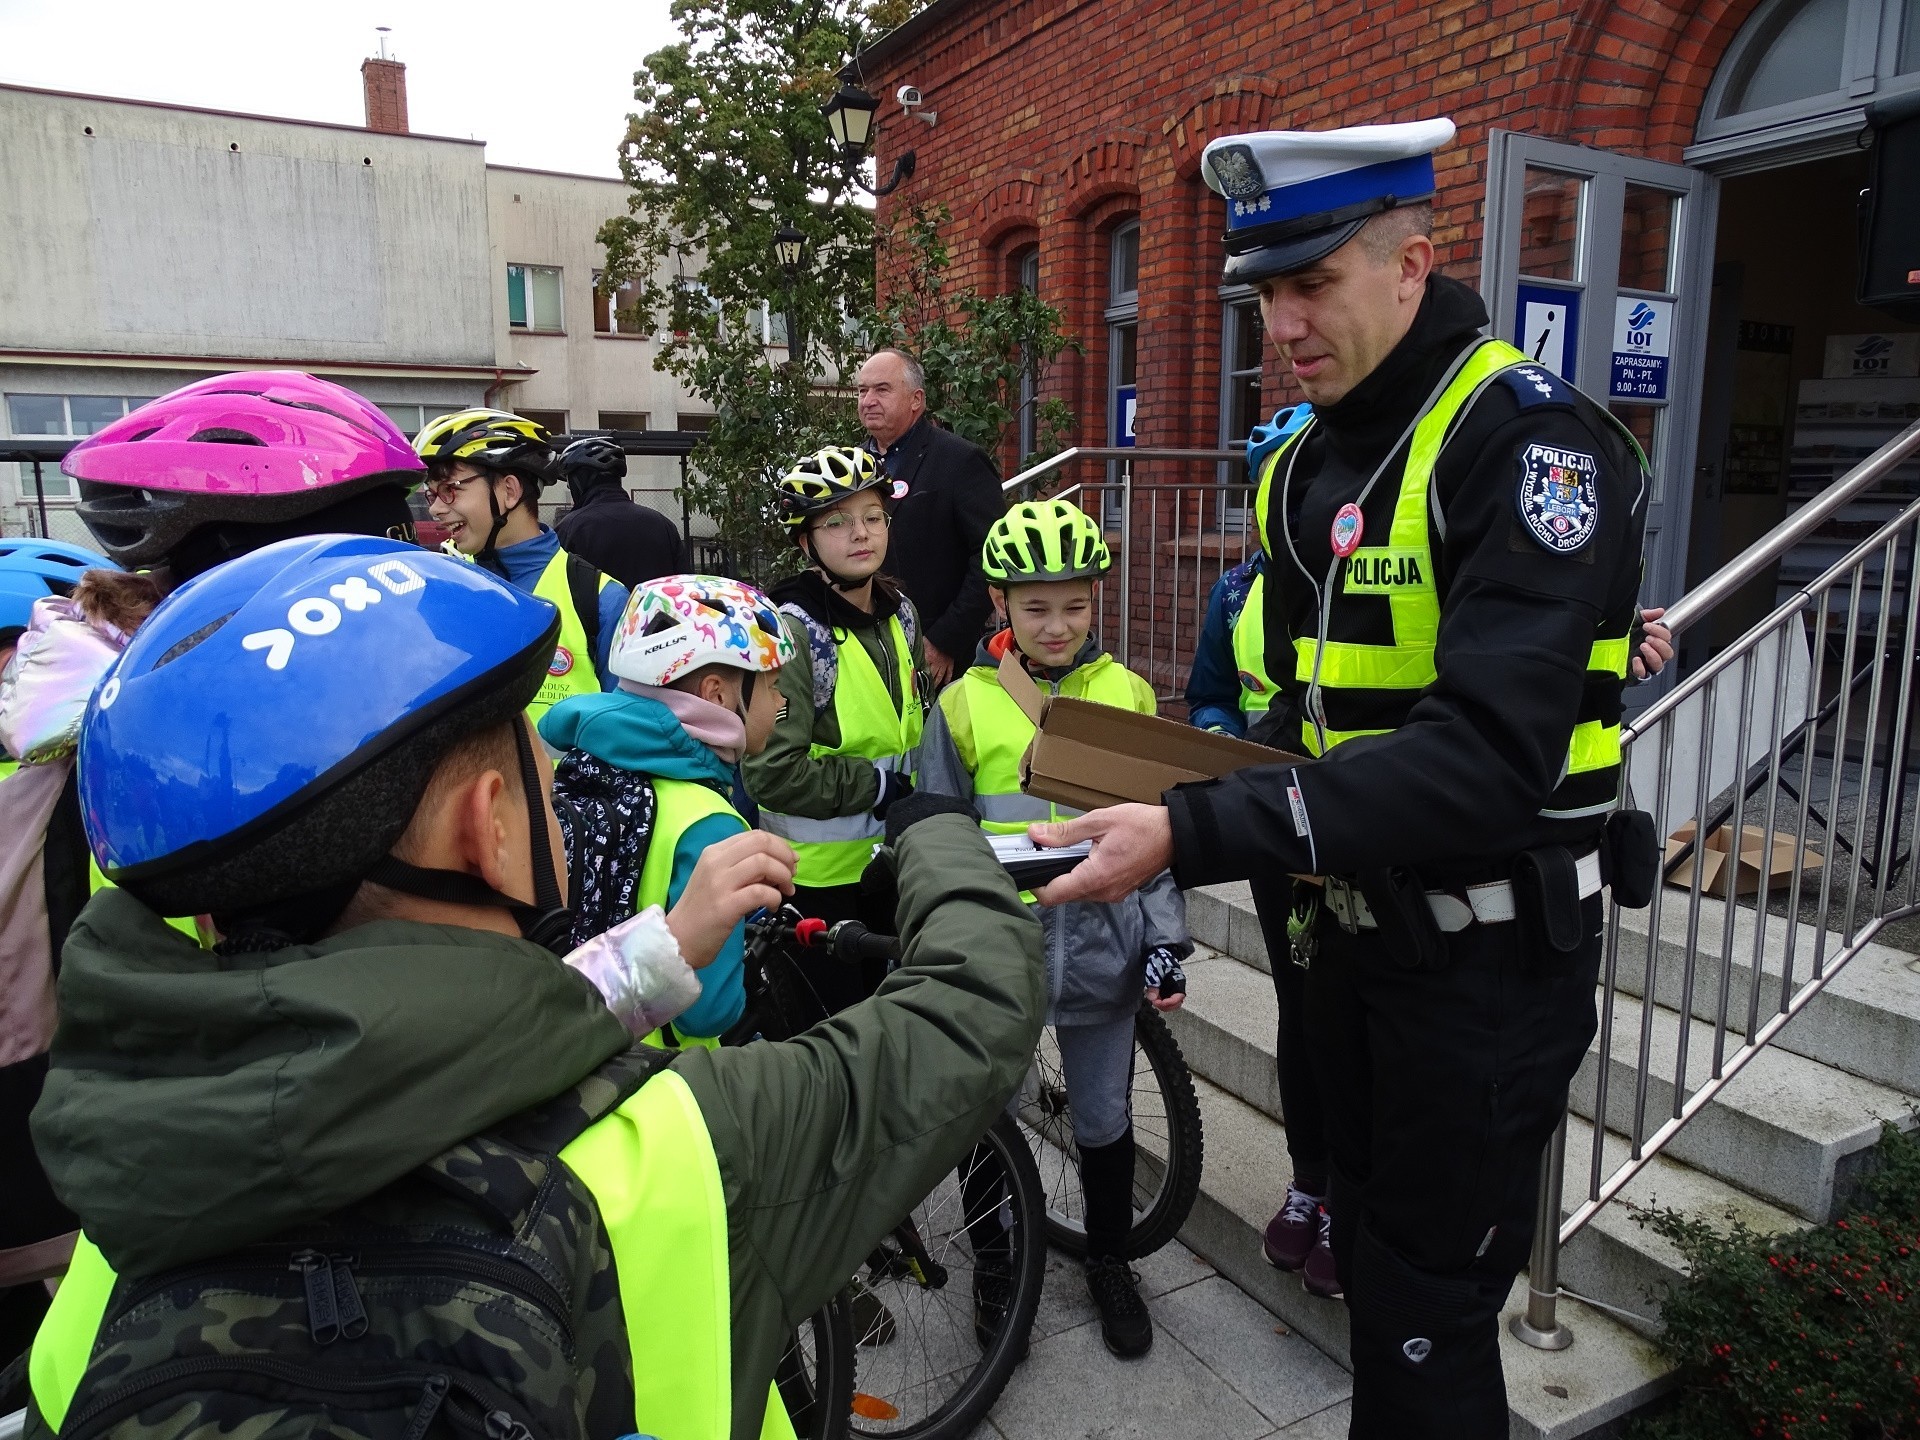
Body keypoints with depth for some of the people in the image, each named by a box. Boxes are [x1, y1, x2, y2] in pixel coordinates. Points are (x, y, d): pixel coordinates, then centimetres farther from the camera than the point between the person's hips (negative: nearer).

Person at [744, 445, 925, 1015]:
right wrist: (877, 786, -18)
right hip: (818, 877, -7)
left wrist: (914, 796, 8)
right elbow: (771, 771, -24)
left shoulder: (899, 613, 4)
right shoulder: (794, 631, -19)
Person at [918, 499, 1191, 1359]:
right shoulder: (963, 706, -3)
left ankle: (1109, 1262, 38)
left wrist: (1166, 943, 1)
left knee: (1104, 1118, 14)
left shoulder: (1128, 696, 1)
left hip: (1102, 943, 1)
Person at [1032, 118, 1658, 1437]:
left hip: (1491, 949, -7)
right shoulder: (1309, 464, 7)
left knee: (1429, 1312, 7)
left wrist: (1194, 836, -36)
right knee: (1371, 1252, 23)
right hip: (1357, 921, 8)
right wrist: (1196, 797, -4)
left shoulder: (1530, 441, -20)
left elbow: (1487, 757, -32)